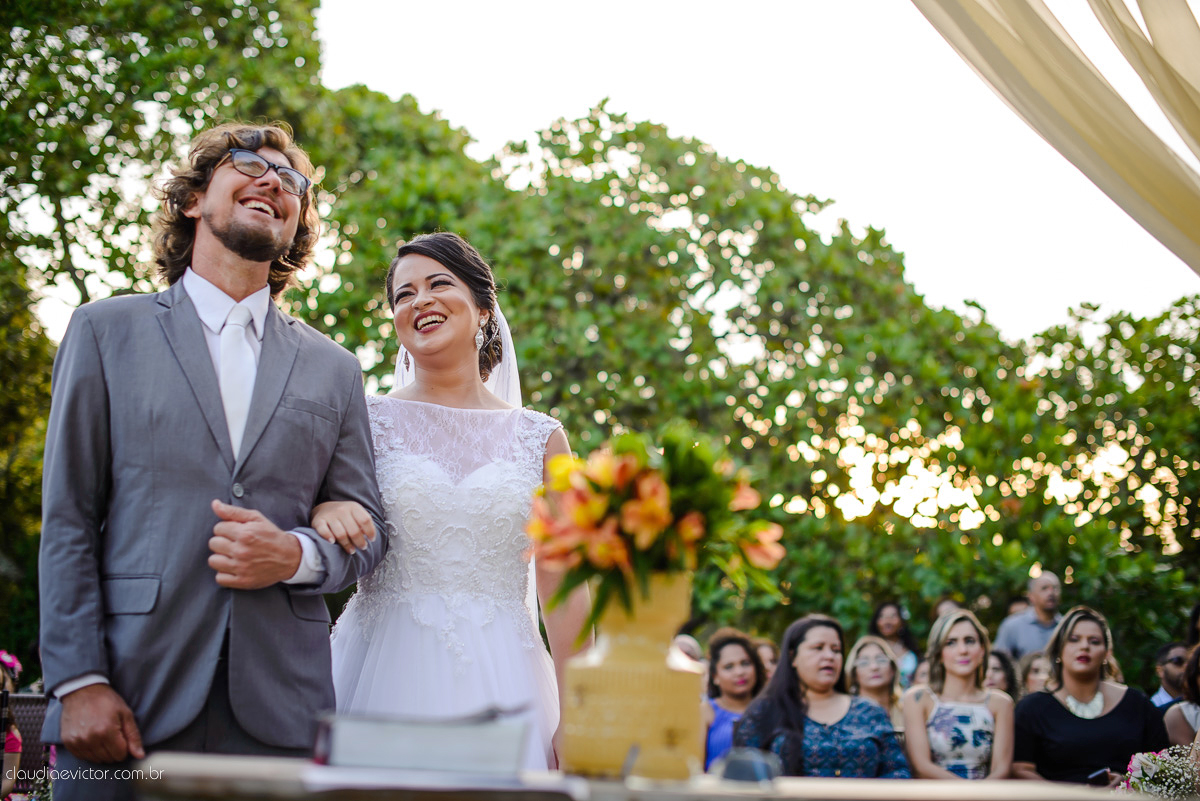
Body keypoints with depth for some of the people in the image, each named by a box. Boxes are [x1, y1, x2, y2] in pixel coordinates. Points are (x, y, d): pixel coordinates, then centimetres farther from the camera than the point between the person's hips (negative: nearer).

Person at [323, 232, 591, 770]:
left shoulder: (541, 439, 6)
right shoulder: (365, 421, 4)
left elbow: (564, 593, 4)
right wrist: (324, 512, -19)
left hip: (499, 679, 1)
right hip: (385, 668, 0)